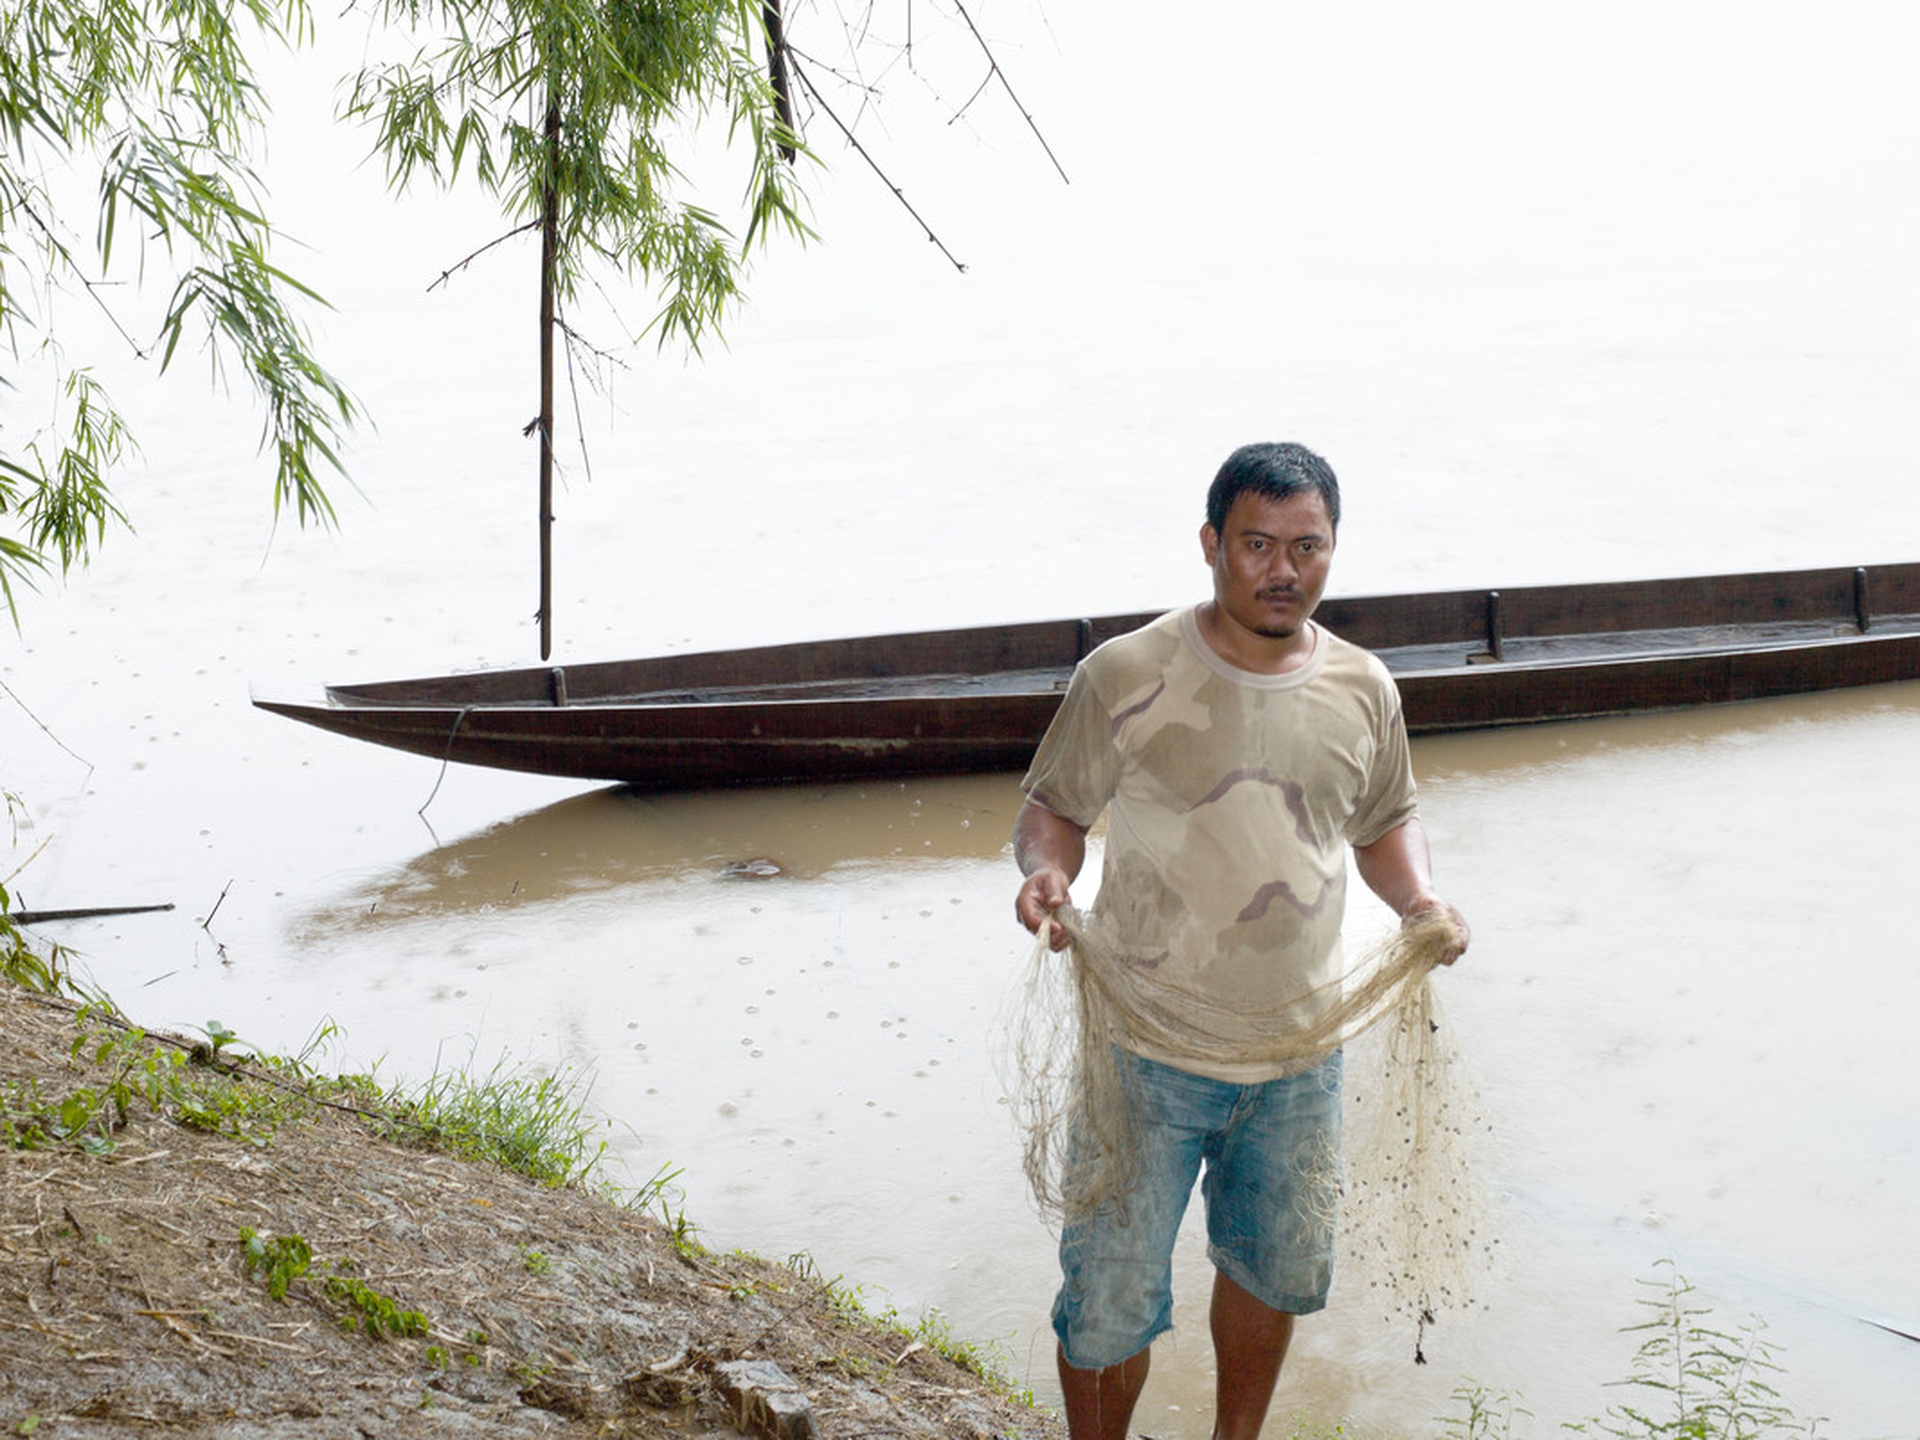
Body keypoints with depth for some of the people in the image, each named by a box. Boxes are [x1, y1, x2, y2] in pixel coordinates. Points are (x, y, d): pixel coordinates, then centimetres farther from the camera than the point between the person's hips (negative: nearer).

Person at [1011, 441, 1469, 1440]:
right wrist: (1045, 868, -24)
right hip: (1148, 1055, -4)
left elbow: (1383, 824, 15)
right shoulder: (1126, 677, -12)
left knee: (1275, 1269, 22)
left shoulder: (1363, 691, 1)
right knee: (1114, 1293, 2)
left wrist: (1420, 899, -5)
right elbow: (1054, 805, -2)